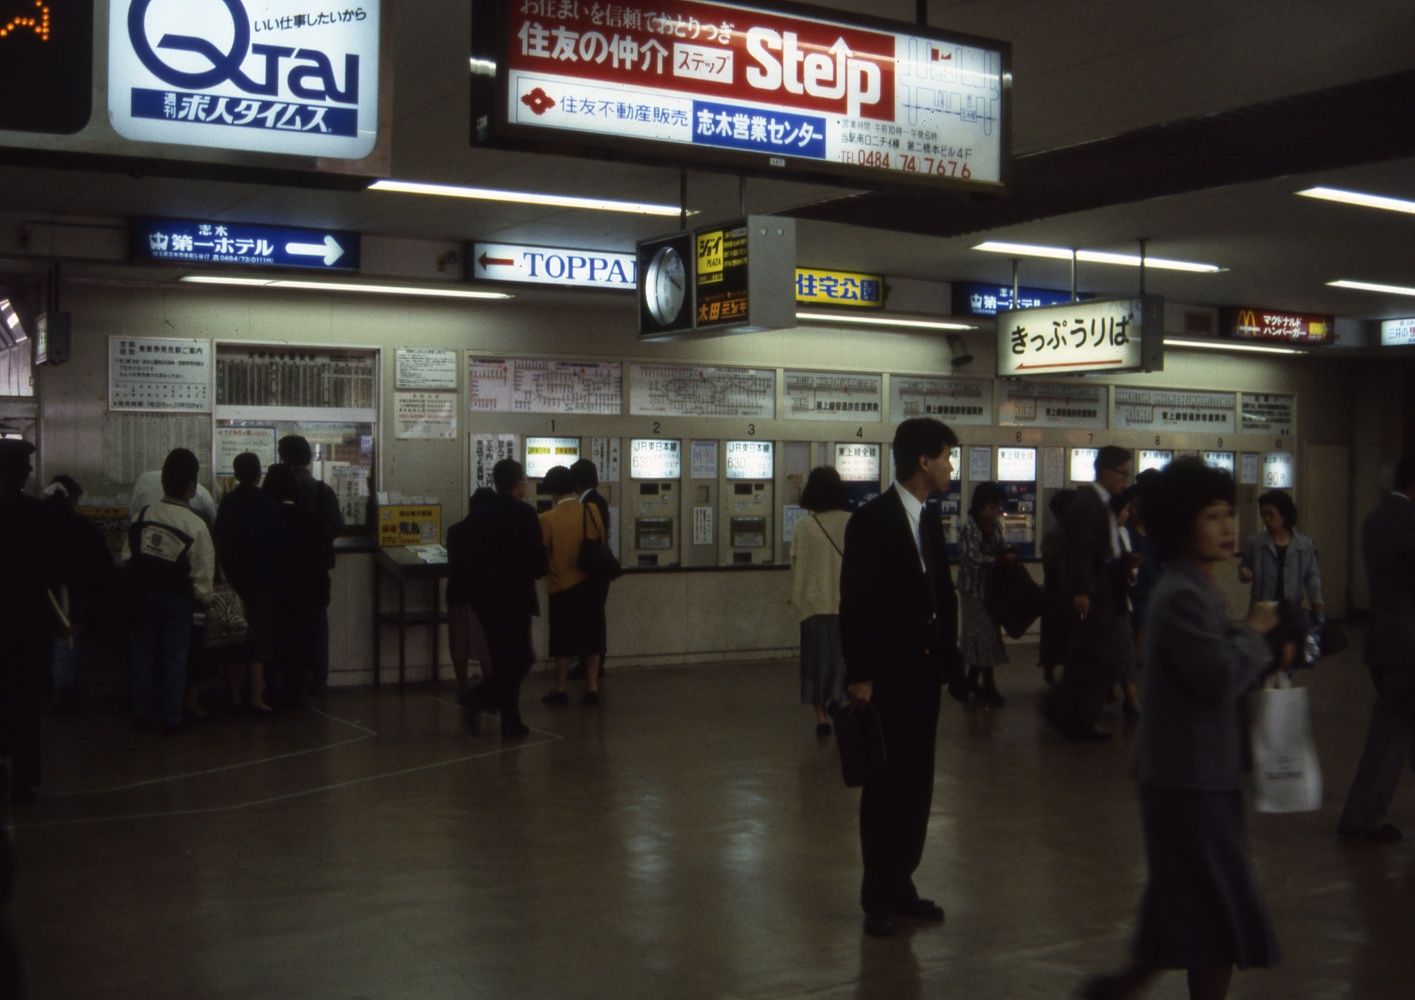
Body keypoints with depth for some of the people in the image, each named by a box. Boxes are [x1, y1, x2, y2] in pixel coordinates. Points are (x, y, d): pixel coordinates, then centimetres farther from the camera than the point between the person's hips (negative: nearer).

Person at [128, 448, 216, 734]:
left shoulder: (143, 516, -5)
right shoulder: (195, 524, -15)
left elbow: (130, 556, -3)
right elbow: (203, 570, -12)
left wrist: (138, 587, 11)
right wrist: (204, 598, 4)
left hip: (145, 592, 3)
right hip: (178, 597, -3)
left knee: (144, 653, 12)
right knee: (175, 656, 7)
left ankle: (144, 715, 18)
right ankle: (171, 718, 9)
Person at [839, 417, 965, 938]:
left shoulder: (929, 523, 12)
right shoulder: (871, 520, -11)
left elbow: (943, 600, 11)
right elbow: (856, 604, -15)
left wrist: (951, 666, 5)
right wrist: (858, 675, -17)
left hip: (923, 675, 7)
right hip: (885, 678, -7)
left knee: (916, 785, 11)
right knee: (884, 786, 2)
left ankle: (901, 885, 22)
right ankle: (878, 898, 14)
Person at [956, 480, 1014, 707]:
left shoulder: (995, 526, 8)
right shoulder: (968, 528, -13)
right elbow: (974, 558, -21)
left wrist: (1009, 553, -4)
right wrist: (1003, 559, -21)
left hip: (992, 588, 7)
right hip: (973, 588, -7)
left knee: (982, 635, 10)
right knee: (984, 635, -7)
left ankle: (973, 681, 21)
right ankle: (988, 686, -1)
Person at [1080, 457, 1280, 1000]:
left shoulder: (1197, 588, 14)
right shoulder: (1182, 596, -20)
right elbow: (1219, 676, -26)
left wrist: (1259, 659, 2)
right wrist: (1253, 632, -11)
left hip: (1197, 775, 10)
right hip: (1190, 778, -10)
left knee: (1181, 903, 19)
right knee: (1222, 910, 0)